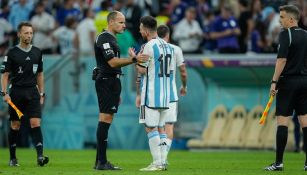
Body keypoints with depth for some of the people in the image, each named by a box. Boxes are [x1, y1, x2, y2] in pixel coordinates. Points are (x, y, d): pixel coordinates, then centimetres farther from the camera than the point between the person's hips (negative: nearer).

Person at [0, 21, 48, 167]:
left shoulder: (37, 52, 9)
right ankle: (12, 158, 16)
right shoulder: (12, 53, -2)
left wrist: (41, 94, 13)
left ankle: (40, 156, -20)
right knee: (15, 126, 5)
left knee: (35, 123, -11)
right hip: (16, 92, -2)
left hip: (32, 92, 2)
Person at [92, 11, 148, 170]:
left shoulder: (111, 39, 21)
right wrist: (133, 59, -28)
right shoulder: (104, 38, -12)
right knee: (105, 119, -12)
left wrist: (117, 93, 25)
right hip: (105, 81, -10)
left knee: (107, 119, 9)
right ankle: (101, 162, -14)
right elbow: (112, 62, -21)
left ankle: (100, 161, 10)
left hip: (112, 82, 10)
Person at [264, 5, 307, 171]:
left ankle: (279, 162, -7)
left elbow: (282, 60, -16)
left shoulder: (286, 34, -9)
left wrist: (274, 82, -15)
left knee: (282, 120, -5)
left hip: (288, 82, -6)